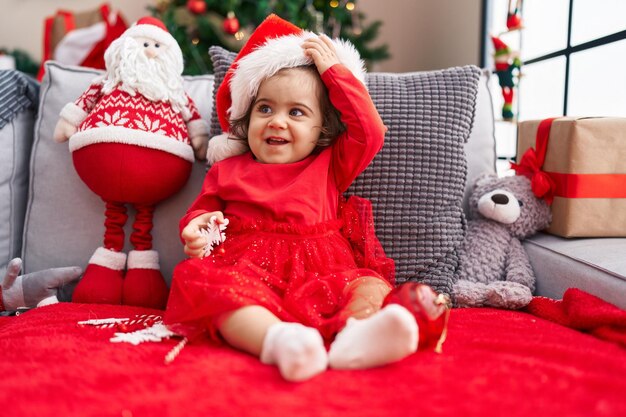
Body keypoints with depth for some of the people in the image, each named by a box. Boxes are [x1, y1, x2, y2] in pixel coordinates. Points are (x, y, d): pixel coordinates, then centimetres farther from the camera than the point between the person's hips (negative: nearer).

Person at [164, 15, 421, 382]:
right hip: (246, 272, -1)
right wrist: (197, 228, -1)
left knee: (371, 285, -27)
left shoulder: (329, 167, 22)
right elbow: (201, 212, 26)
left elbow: (370, 131, 11)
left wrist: (335, 70, 15)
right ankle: (277, 340, -58)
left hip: (319, 275, 2)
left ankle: (352, 337, -57)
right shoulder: (226, 171, 23)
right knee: (201, 279, -34)